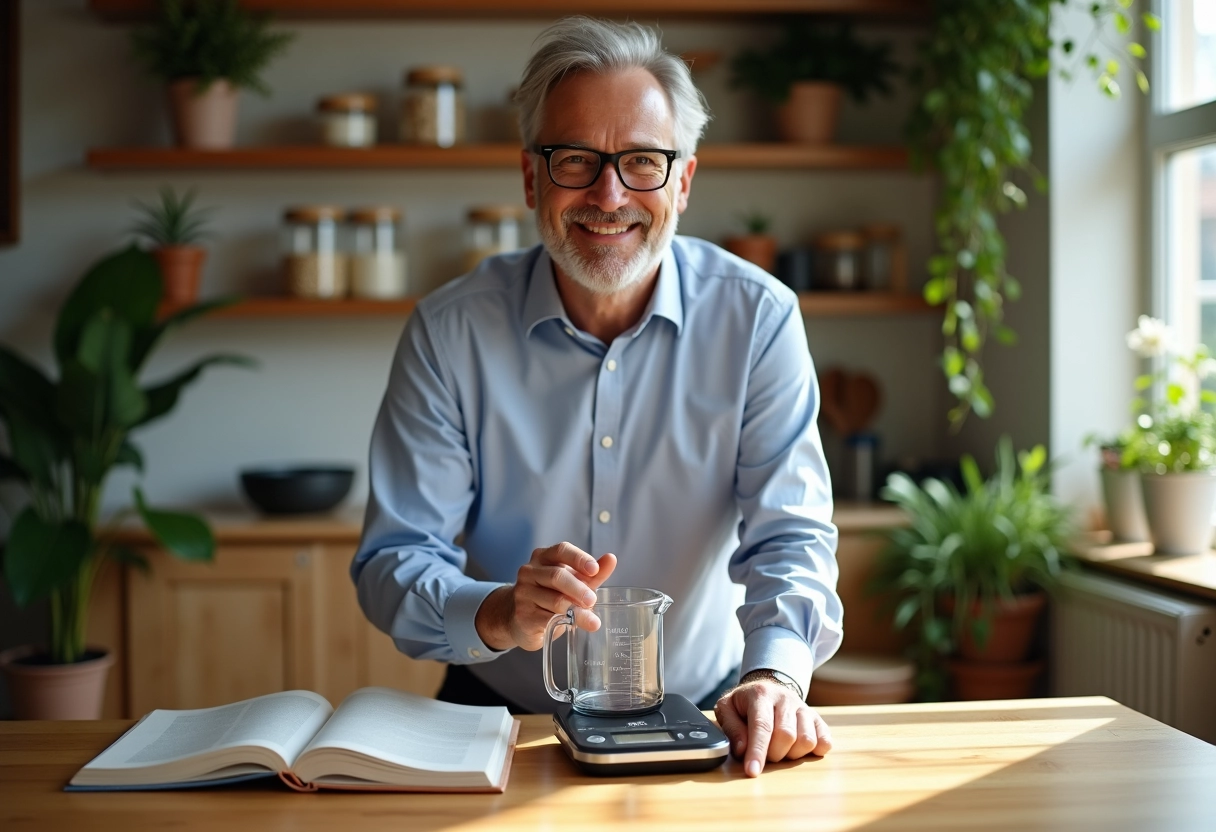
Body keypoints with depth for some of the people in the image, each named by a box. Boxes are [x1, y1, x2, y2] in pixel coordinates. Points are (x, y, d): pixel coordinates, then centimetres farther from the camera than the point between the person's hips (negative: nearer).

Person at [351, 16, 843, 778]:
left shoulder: (758, 319, -5)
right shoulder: (450, 332, -5)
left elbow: (789, 535, -9)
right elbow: (393, 560, -7)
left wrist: (775, 673, -30)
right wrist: (497, 614, -29)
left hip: (702, 717, 1)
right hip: (501, 718, 0)